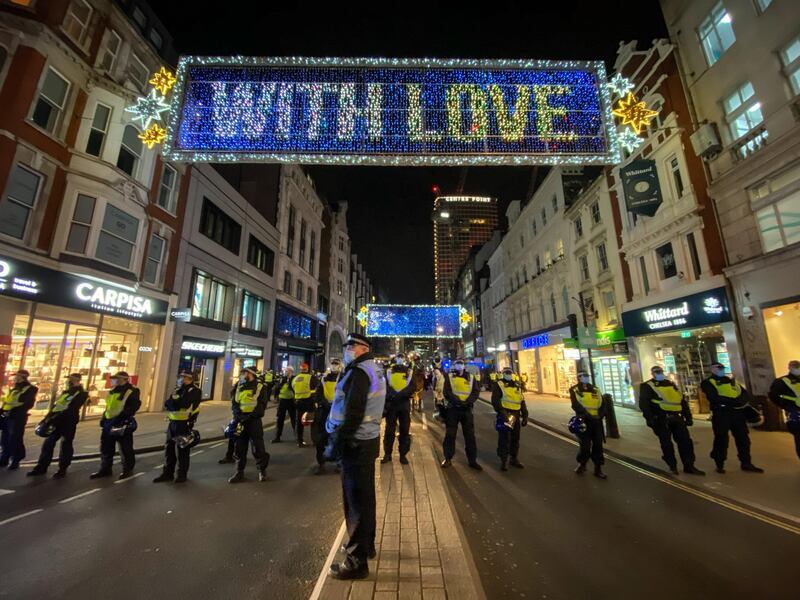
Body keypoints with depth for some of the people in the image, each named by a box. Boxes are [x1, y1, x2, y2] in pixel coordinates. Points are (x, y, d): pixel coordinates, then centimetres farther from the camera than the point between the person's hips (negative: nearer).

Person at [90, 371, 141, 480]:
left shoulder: (131, 391, -13)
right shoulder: (113, 391, 15)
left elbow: (133, 406, -22)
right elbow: (108, 406, 25)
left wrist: (121, 417, -28)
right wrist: (104, 418, 16)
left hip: (123, 423, -8)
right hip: (109, 423, 9)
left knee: (125, 448, 2)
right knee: (106, 447, 15)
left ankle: (128, 469, 15)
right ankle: (105, 469, 30)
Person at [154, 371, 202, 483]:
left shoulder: (195, 391, -9)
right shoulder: (177, 389, 15)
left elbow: (184, 403, -23)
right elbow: (167, 404, 4)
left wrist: (173, 402, -8)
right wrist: (176, 403, -16)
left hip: (184, 424, -7)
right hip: (173, 422, 7)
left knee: (181, 450, 0)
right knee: (169, 448, 13)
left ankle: (182, 474, 13)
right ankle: (168, 473, 26)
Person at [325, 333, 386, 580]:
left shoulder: (358, 373, -18)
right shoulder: (375, 371, 12)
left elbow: (352, 413, -25)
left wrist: (336, 443, -19)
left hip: (355, 443, -10)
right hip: (368, 439, 10)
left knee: (356, 499, 1)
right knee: (364, 495, 21)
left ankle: (357, 561, 14)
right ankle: (365, 544, 38)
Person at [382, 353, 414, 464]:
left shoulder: (409, 371, 4)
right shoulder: (389, 371, 6)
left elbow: (412, 387, -6)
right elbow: (385, 386, -1)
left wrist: (399, 395, -19)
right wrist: (391, 396, -19)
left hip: (405, 403, 0)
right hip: (391, 403, 0)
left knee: (405, 430, 7)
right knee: (389, 429, 6)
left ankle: (403, 454, 18)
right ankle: (387, 454, 17)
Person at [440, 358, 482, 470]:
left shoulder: (471, 377, 8)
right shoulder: (449, 377, 2)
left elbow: (476, 392, -1)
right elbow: (446, 392, -8)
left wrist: (467, 402, -17)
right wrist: (457, 401, -22)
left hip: (466, 409, 2)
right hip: (452, 409, -2)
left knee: (470, 435, 6)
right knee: (450, 434, 5)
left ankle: (472, 460, 16)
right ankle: (448, 458, 17)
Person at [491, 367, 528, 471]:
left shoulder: (517, 385, 16)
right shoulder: (499, 385, -3)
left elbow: (522, 401, 20)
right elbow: (495, 400, -12)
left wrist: (525, 415, 14)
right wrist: (502, 412, -22)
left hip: (516, 415, 6)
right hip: (505, 414, -6)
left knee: (515, 438, 14)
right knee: (504, 438, -5)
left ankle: (514, 459, 28)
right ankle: (503, 461, 6)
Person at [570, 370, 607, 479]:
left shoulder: (596, 390, 12)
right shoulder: (575, 390, -3)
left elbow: (602, 405, 8)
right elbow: (576, 406, -15)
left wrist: (600, 416, -8)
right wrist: (588, 415, -23)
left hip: (596, 422, 4)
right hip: (584, 421, -4)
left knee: (598, 445, 8)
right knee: (585, 445, -1)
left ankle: (598, 469, 20)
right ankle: (581, 464, 22)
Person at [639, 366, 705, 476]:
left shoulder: (671, 384, 18)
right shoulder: (647, 386, -2)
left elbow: (682, 400, 20)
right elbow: (643, 403, -10)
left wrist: (688, 416, 14)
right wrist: (649, 418, -18)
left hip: (676, 417, 5)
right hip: (661, 419, -5)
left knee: (685, 441, 4)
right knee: (666, 443, 2)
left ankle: (689, 466, 14)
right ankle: (672, 466, 15)